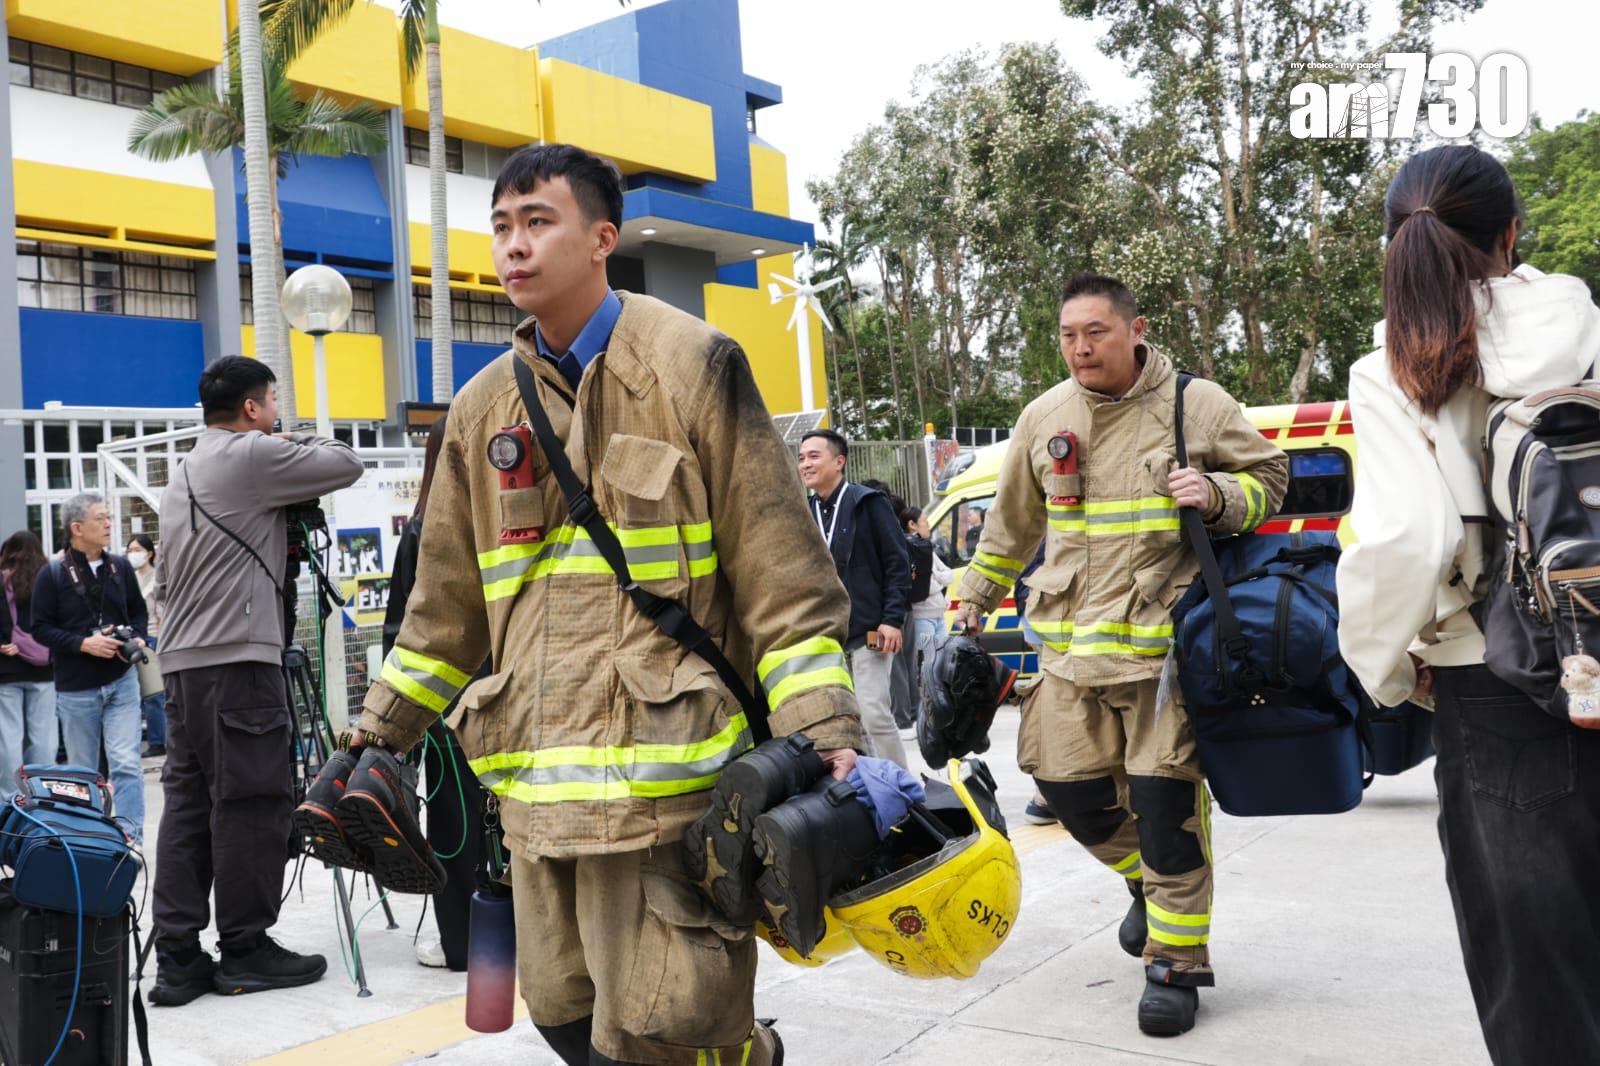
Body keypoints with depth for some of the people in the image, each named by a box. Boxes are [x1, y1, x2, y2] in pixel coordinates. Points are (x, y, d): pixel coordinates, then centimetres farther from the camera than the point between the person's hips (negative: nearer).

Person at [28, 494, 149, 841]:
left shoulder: (120, 567, 3)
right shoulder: (52, 574, -6)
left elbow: (138, 612, 15)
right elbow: (40, 627, -6)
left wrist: (137, 638, -5)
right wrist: (84, 644, -18)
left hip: (121, 681, 1)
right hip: (76, 688, -1)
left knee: (126, 764, -9)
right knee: (83, 772, 12)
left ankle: (131, 837, -6)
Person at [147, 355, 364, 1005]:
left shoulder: (183, 474, 22)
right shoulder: (250, 455, -6)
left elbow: (165, 576, 24)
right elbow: (346, 464, -2)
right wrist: (298, 441, 13)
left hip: (181, 660, 9)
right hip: (237, 660, -9)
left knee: (187, 803, 7)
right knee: (250, 803, -3)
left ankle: (178, 958, 8)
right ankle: (245, 952, 3)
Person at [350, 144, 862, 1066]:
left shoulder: (690, 366, -2)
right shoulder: (484, 408, 14)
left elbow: (782, 579, -6)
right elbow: (447, 604, 21)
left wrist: (826, 739, -14)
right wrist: (379, 739, 22)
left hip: (666, 771, -6)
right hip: (538, 783, 6)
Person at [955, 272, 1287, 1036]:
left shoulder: (1196, 404, -2)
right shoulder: (1044, 417, 8)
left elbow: (1269, 477, 8)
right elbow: (1011, 522, 19)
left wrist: (1217, 495, -14)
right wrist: (975, 598, 24)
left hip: (1162, 637, -4)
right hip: (1070, 642, 4)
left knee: (1165, 799, -6)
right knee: (1068, 787, 7)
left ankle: (1176, 964, 12)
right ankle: (1148, 882, 37)